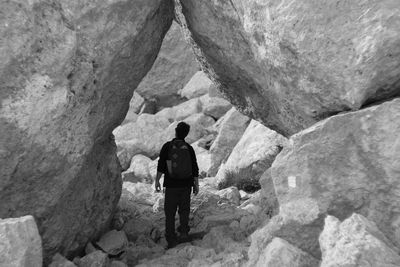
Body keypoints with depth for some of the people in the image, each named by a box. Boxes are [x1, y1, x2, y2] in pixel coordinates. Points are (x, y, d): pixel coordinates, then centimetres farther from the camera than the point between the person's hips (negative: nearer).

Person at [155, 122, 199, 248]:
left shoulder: (167, 146, -7)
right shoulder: (189, 148, -2)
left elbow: (161, 165, -8)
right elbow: (195, 168, 1)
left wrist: (157, 181, 1)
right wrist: (196, 184, 10)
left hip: (171, 185, -1)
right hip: (186, 184, 2)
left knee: (170, 212, 8)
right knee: (184, 209, 19)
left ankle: (171, 239, 8)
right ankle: (184, 231, 9)